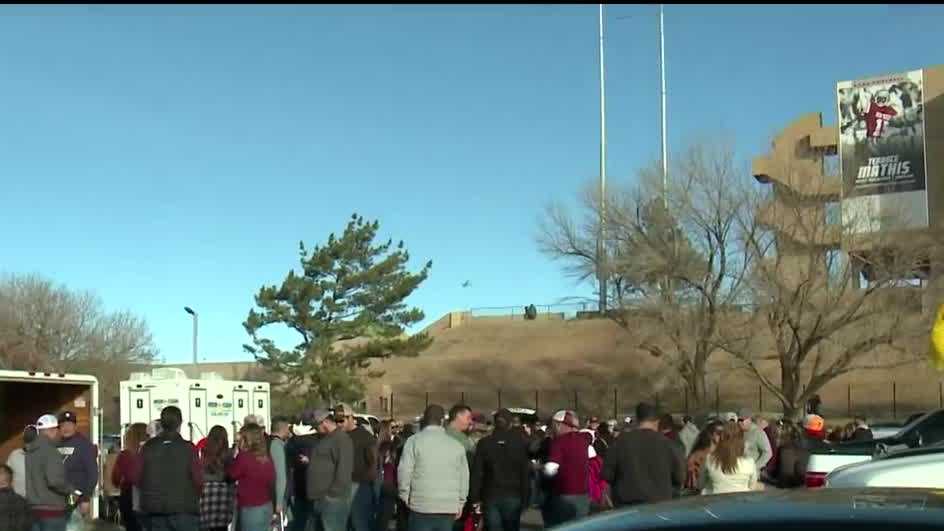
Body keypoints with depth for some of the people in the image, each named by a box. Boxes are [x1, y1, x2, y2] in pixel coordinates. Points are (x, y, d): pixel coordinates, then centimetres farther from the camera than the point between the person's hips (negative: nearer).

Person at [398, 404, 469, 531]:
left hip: (422, 506, -3)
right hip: (449, 507, 3)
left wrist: (405, 496, 7)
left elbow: (404, 471, -7)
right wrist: (460, 503, 21)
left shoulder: (414, 440, -3)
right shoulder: (456, 444, 9)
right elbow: (464, 476, 13)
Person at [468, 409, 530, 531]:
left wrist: (474, 498, 1)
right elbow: (526, 473, -2)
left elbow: (476, 472, -2)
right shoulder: (521, 443, -1)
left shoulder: (484, 443, 1)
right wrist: (525, 498, 3)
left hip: (491, 496, 0)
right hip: (513, 496, 0)